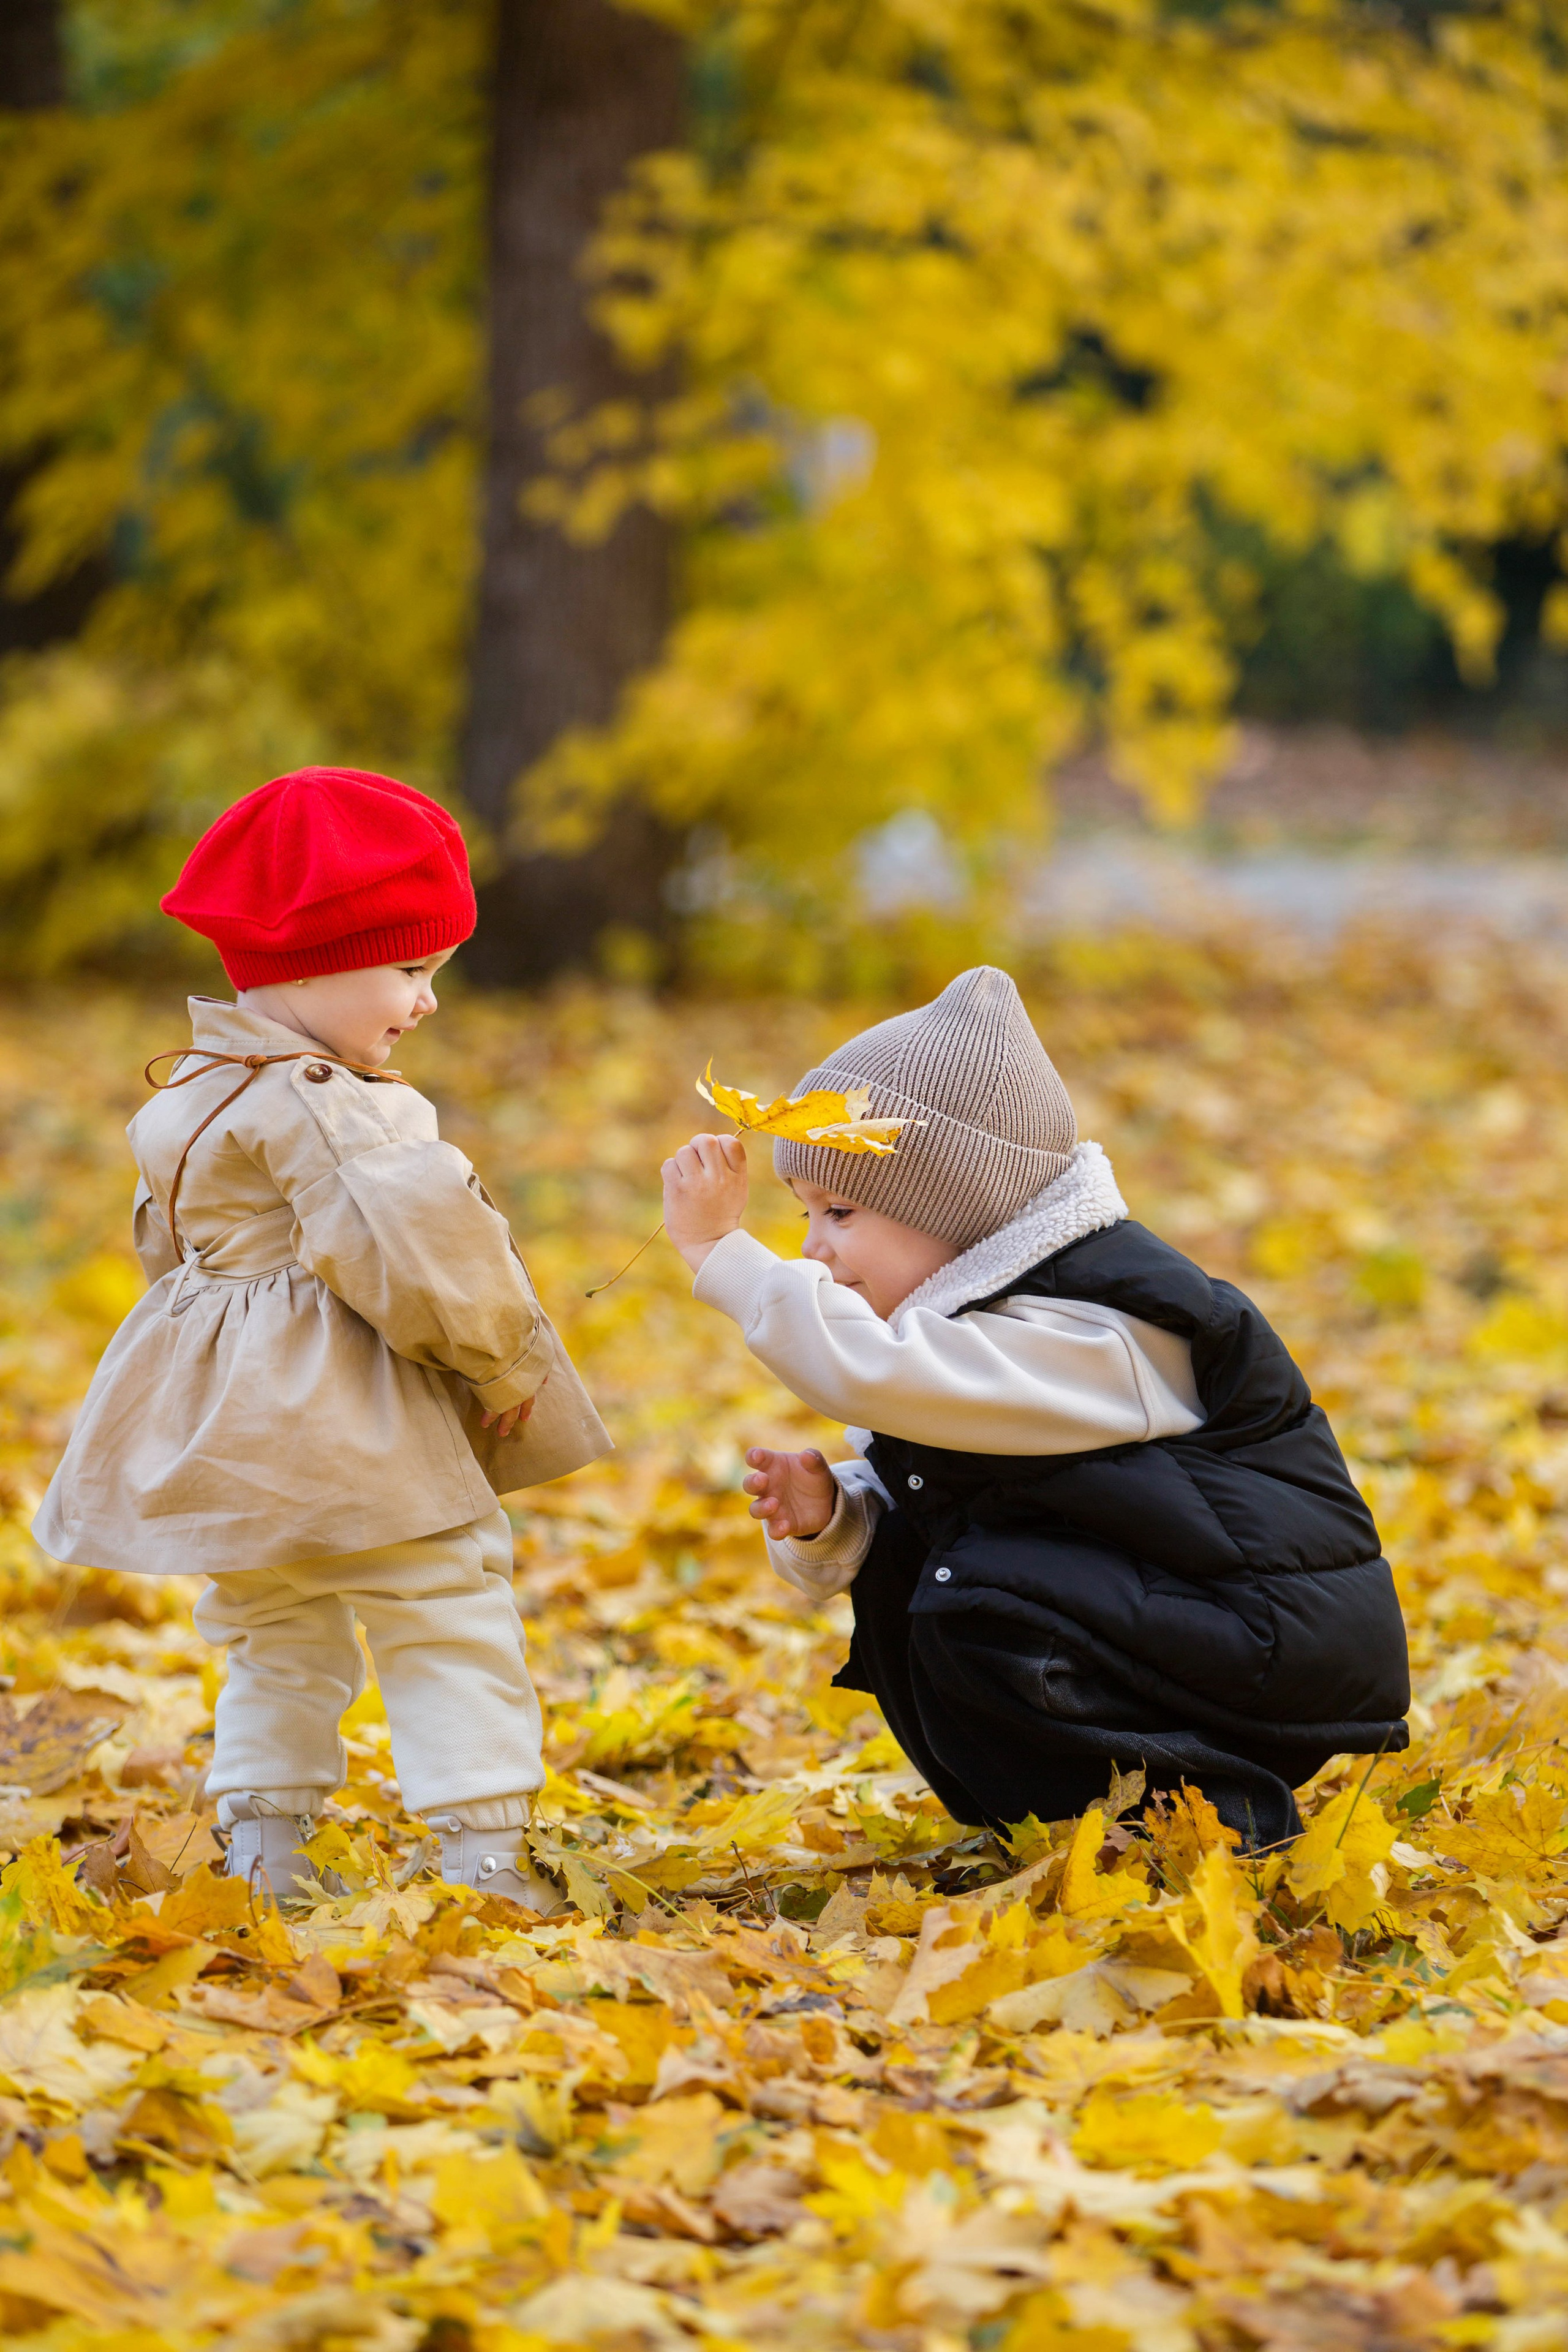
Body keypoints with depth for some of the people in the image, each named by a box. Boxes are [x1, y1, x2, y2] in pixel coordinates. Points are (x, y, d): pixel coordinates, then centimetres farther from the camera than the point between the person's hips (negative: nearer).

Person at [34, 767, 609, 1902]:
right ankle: (485, 1854, -6)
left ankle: (263, 1851, 20)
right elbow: (415, 1256, -24)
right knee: (449, 1621, -3)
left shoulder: (191, 1097, 12)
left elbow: (166, 1242, 23)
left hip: (229, 1434, 9)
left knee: (275, 1638, 20)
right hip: (350, 1432, -9)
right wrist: (500, 1360, -8)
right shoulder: (324, 1110, -19)